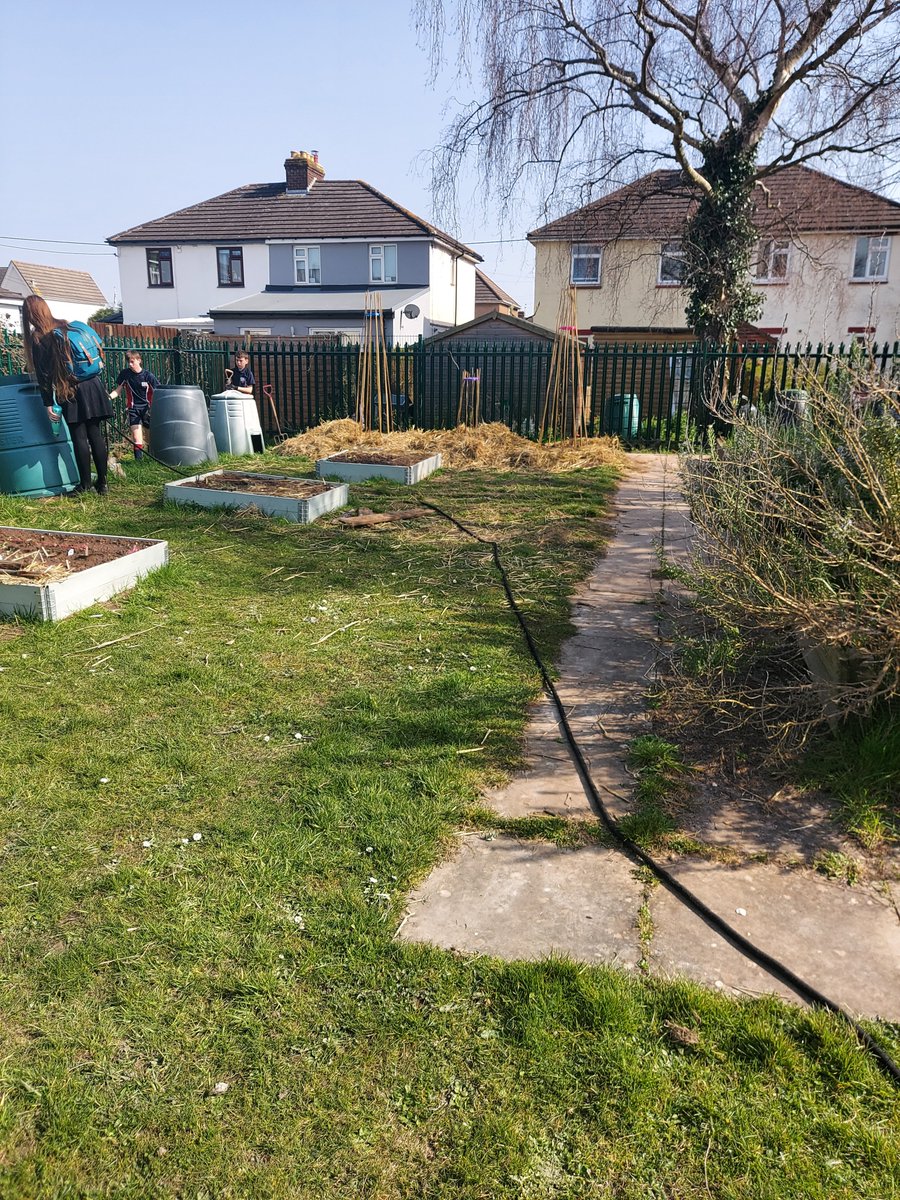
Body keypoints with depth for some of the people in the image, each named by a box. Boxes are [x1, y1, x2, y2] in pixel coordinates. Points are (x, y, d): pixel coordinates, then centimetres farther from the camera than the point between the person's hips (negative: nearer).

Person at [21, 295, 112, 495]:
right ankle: (102, 483, 8)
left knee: (79, 438, 0)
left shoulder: (38, 339, -5)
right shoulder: (68, 327, 11)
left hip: (71, 393, -5)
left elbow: (43, 375, -7)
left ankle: (85, 484, 4)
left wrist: (48, 404, -3)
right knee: (96, 435, 5)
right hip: (93, 387, 5)